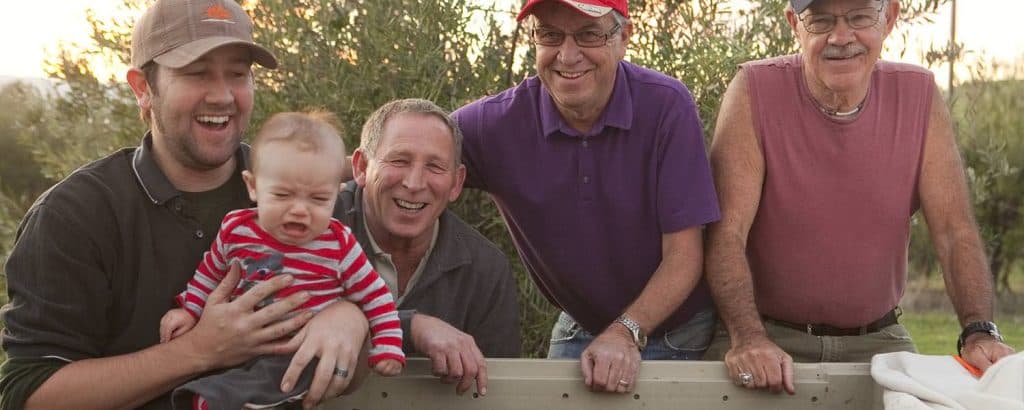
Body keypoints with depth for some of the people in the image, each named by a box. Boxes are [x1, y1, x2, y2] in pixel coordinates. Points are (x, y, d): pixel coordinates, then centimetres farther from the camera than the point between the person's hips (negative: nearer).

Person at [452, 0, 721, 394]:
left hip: (674, 328, -2)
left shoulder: (666, 105, -22)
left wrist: (627, 332, -31)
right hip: (577, 328, 2)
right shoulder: (497, 122, -19)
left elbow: (683, 254, -18)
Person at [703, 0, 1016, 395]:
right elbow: (728, 232, -17)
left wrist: (980, 332, -18)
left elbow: (955, 232, -3)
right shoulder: (755, 90, -12)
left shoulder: (918, 96, -3)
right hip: (770, 335, -3)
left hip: (878, 338, 3)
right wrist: (748, 338, -31)